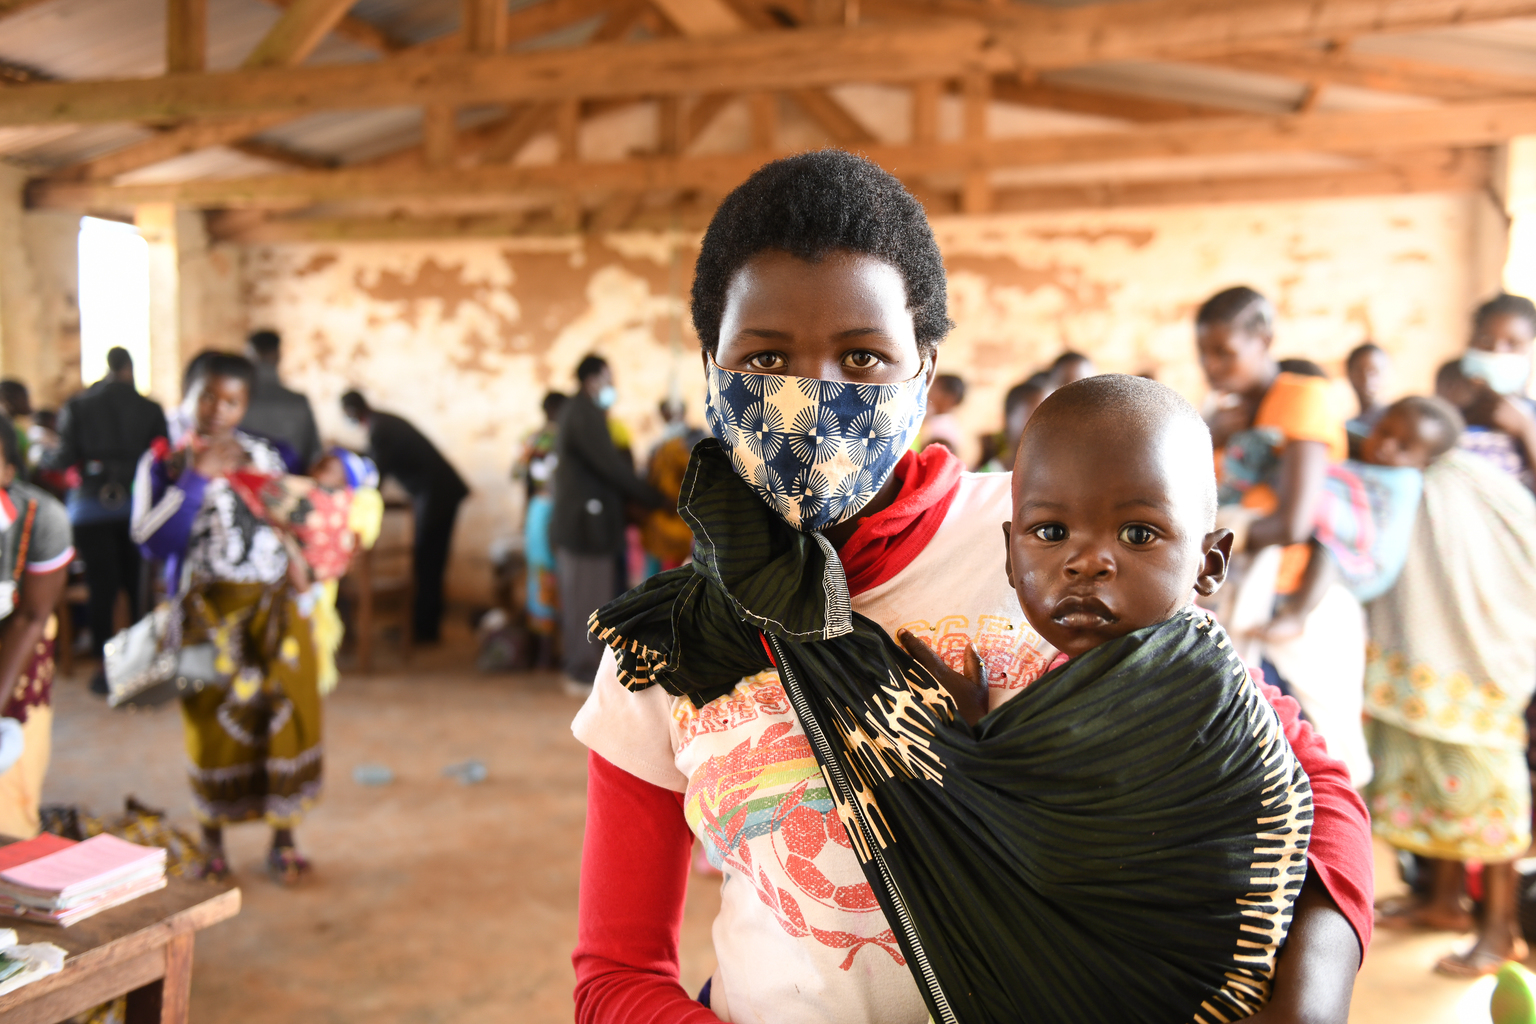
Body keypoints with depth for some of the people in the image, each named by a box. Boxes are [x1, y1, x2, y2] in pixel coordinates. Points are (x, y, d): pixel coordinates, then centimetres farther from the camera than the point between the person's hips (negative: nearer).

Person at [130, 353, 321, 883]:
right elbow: (152, 541, -13)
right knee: (214, 724, 2)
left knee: (285, 714, 0)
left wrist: (294, 561, 1)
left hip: (273, 604, 2)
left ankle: (283, 840, 13)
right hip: (207, 611, -2)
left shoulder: (264, 456, 9)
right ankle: (212, 841, 22)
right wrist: (197, 479, -17)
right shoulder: (163, 462, 0)